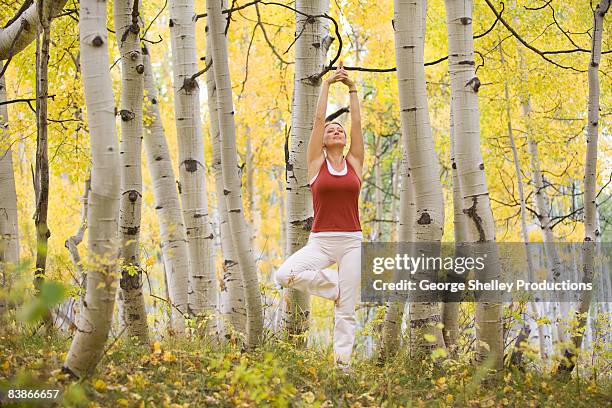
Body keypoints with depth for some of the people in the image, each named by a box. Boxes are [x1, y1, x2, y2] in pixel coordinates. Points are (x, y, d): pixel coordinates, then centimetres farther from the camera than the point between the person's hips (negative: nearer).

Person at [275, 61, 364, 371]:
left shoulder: (355, 163, 10)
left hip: (352, 242, 1)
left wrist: (352, 89, 8)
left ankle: (342, 363, 8)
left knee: (346, 309, -1)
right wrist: (327, 85, 7)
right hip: (320, 241, -1)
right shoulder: (316, 163, 5)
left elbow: (357, 123, 6)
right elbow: (318, 118, 2)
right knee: (284, 275, -24)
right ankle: (337, 286, -1)